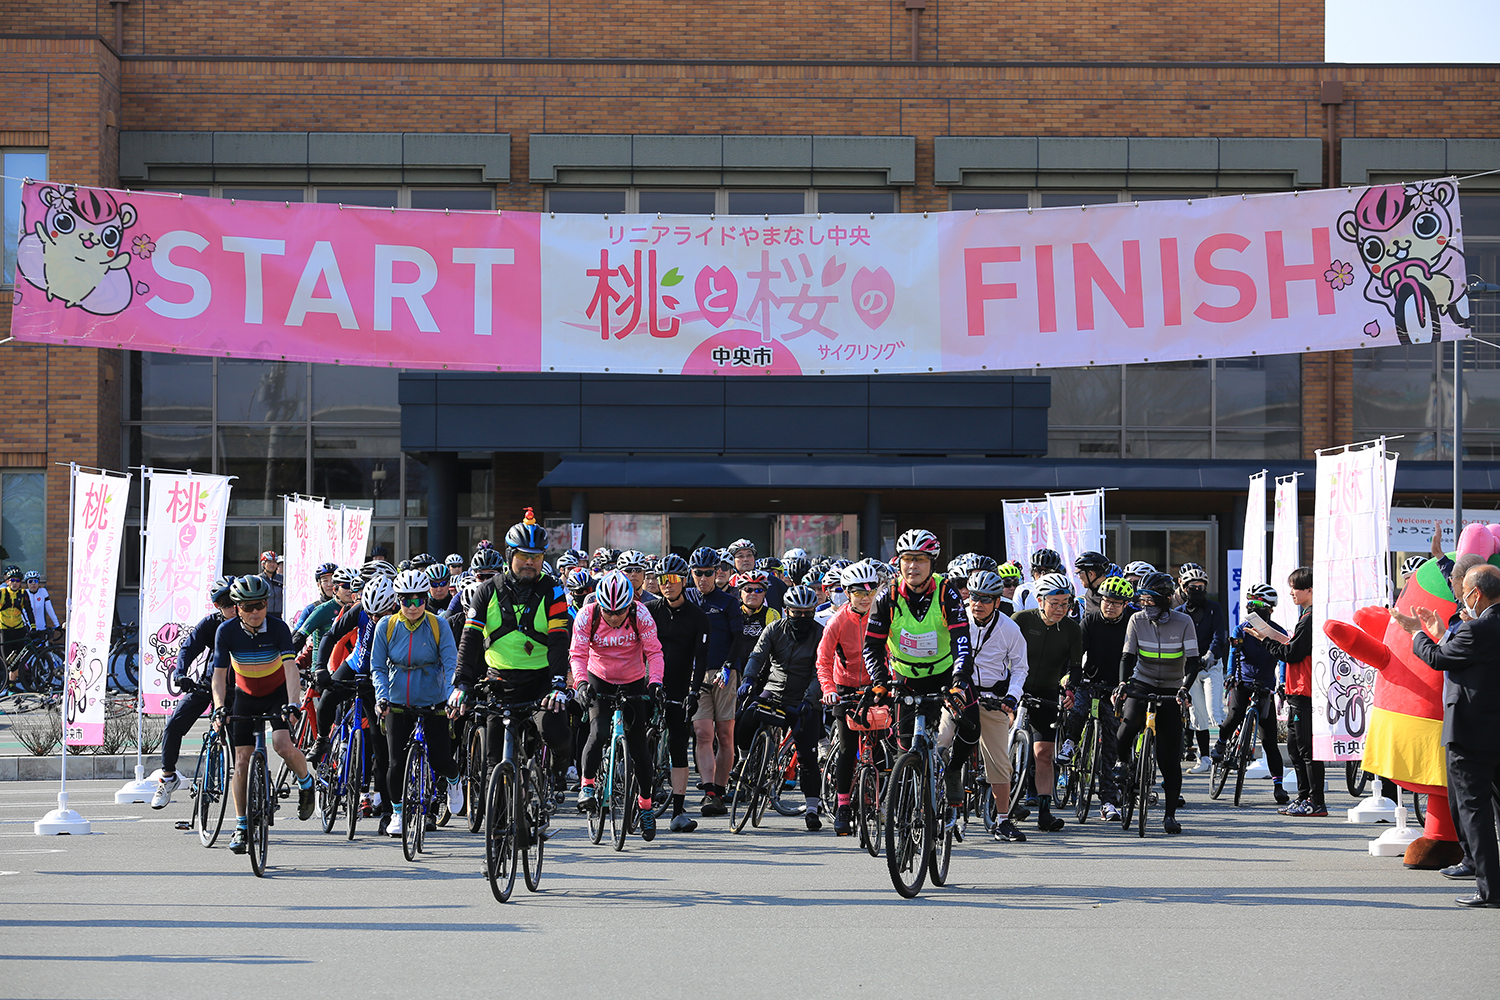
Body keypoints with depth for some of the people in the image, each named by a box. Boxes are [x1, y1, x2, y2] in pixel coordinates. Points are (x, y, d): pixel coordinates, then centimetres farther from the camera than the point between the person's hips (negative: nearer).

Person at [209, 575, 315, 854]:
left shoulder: (278, 628, -23)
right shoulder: (227, 631, -19)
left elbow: (291, 669, -30)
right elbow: (219, 674, -18)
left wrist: (293, 704, -44)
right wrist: (219, 708, -32)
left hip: (278, 692, -2)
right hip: (246, 696, 2)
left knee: (282, 745, -26)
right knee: (242, 762, -4)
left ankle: (306, 783, 5)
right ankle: (241, 826, 7)